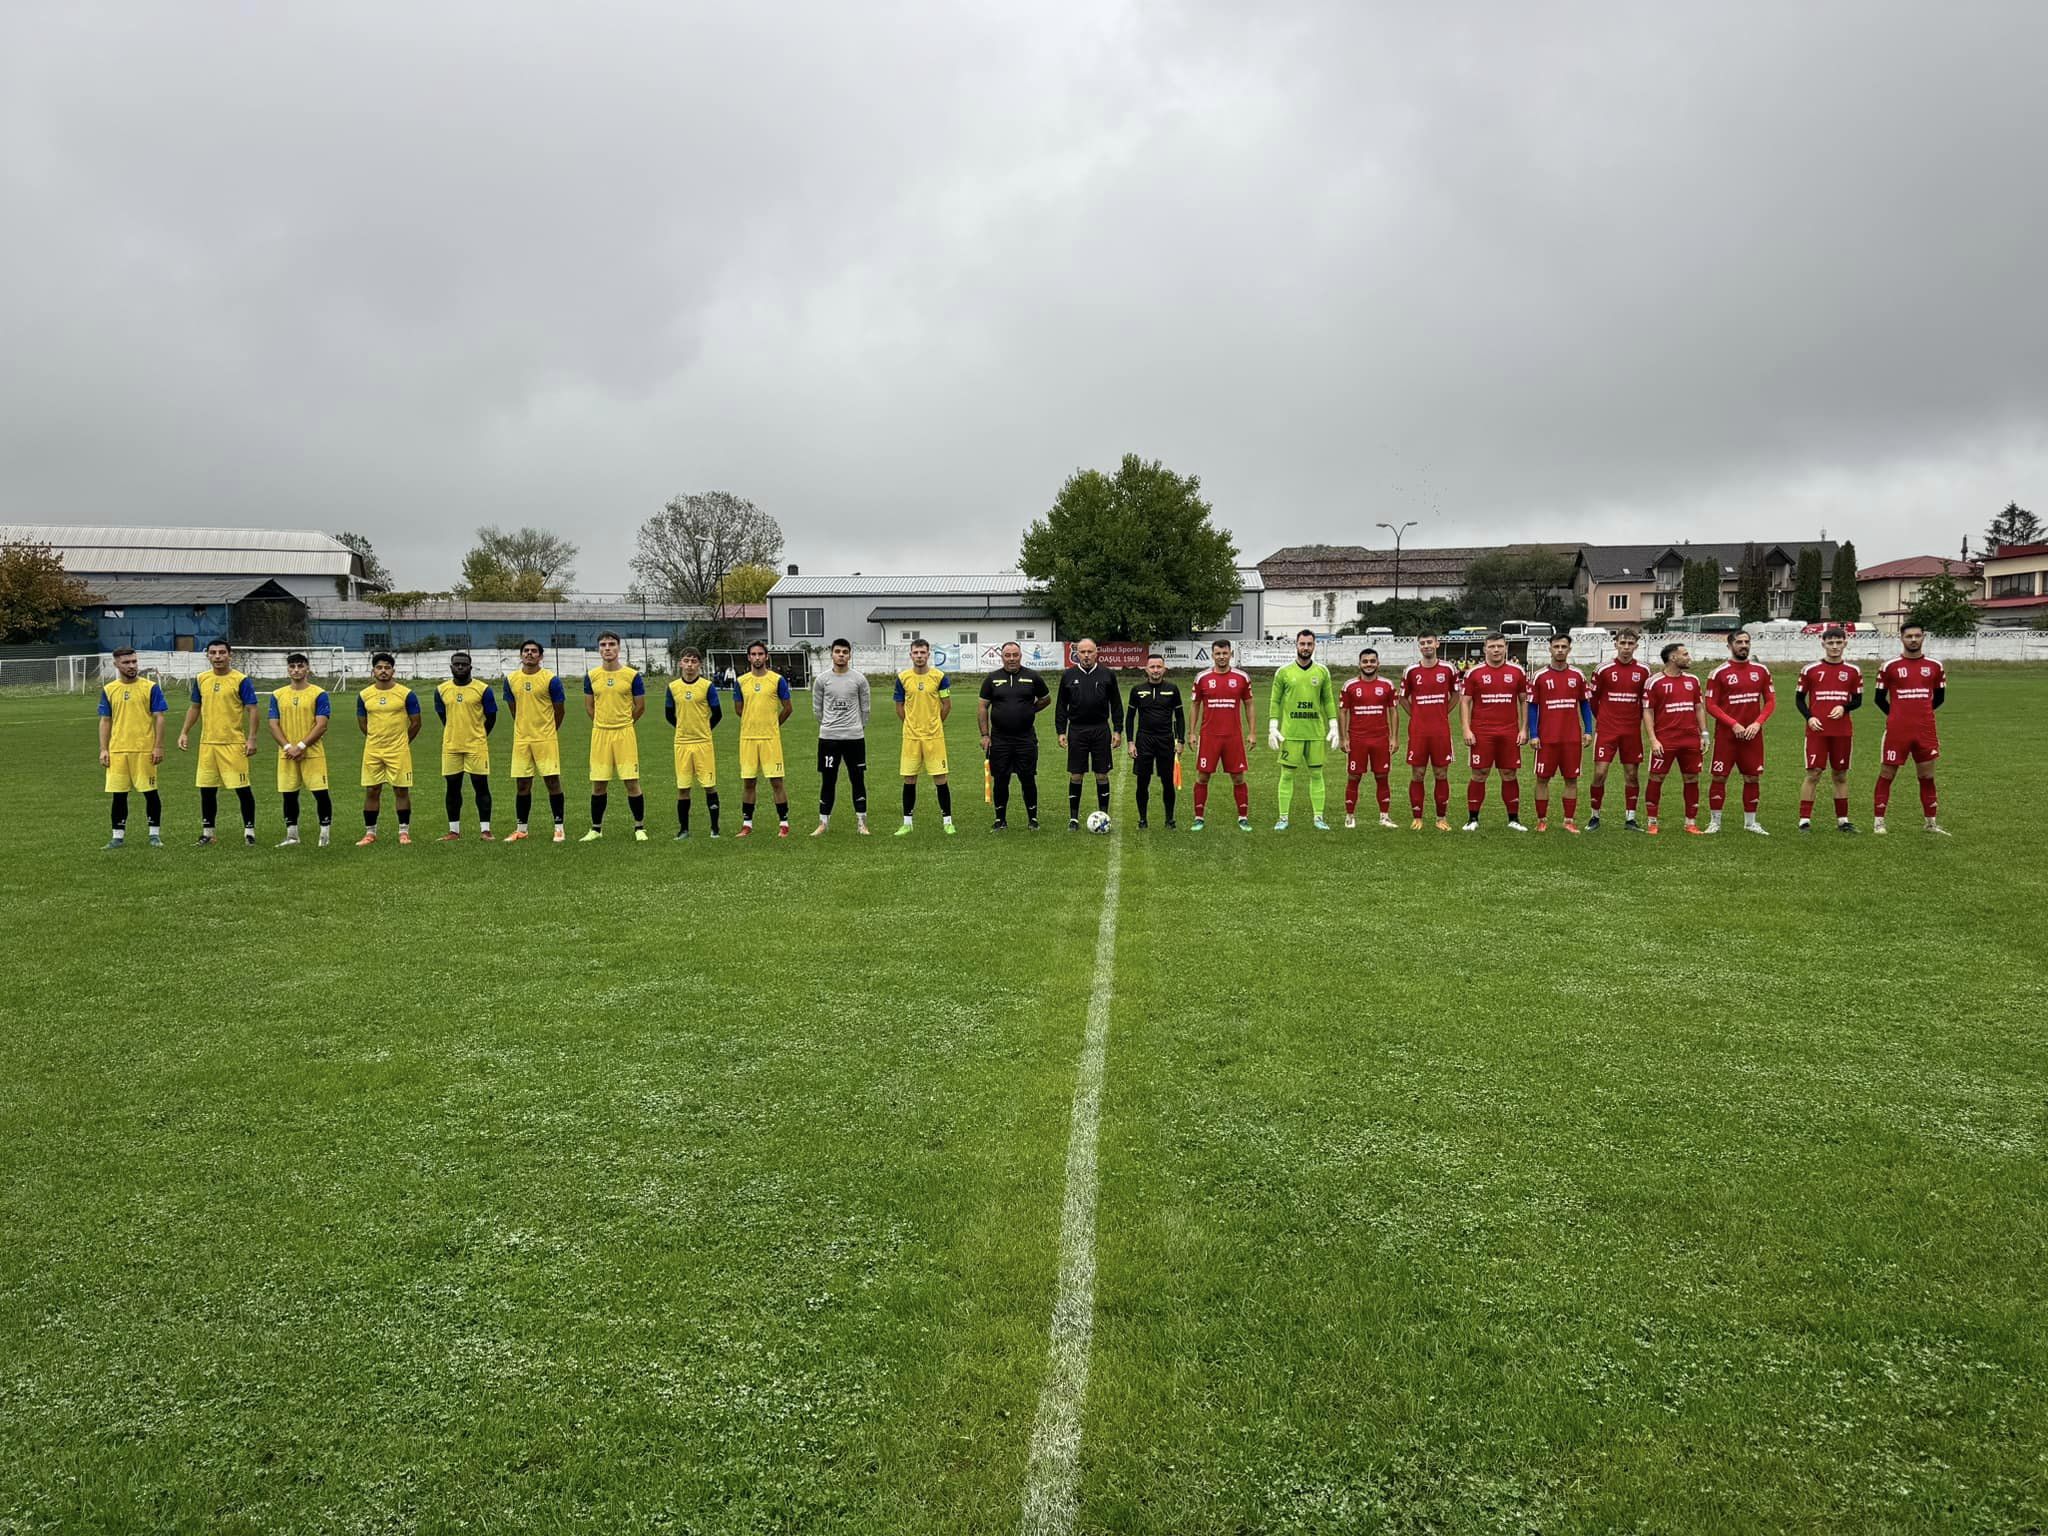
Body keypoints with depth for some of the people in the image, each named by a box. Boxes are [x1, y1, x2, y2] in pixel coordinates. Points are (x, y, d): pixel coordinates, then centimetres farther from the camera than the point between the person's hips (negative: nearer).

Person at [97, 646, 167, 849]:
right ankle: (118, 835, 14)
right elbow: (105, 721, 10)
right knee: (118, 794, 6)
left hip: (144, 749, -3)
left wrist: (158, 747, -8)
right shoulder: (109, 690, 8)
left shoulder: (150, 687, -1)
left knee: (150, 792, 2)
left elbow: (159, 718, -2)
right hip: (117, 750, 3)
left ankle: (155, 834, 12)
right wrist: (103, 750, 4)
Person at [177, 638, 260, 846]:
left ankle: (249, 831, 7)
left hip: (234, 743, -5)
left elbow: (252, 710, -7)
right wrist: (184, 733, 10)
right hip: (207, 743, 5)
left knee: (242, 789, -3)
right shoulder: (201, 679, 9)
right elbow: (195, 708, 18)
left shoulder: (241, 680, -6)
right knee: (206, 789, 8)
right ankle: (207, 832, 19)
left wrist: (252, 739, -15)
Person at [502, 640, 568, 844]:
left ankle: (559, 827, 4)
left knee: (552, 781, -3)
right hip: (521, 739, 4)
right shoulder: (511, 679, 6)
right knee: (522, 785, 6)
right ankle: (521, 829, 15)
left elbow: (560, 710, 2)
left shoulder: (550, 679, -5)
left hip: (546, 738, -3)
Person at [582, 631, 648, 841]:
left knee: (631, 782, -3)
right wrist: (604, 724, 12)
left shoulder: (632, 675, -3)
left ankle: (639, 828, 8)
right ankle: (596, 829, 17)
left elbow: (640, 707, 4)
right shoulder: (591, 676, 5)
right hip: (599, 734, 2)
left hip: (624, 734, -2)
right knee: (598, 784, 6)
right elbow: (588, 706, 16)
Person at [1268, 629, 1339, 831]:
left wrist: (1333, 727, 3)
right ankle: (1283, 818, 6)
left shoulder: (1322, 672, 7)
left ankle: (1318, 817, 11)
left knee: (1316, 774, 5)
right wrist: (1273, 727, -5)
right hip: (1290, 733, -2)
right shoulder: (1283, 672, 2)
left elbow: (1329, 701, 10)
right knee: (1287, 775, 0)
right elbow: (1275, 701, 3)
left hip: (1316, 733, 2)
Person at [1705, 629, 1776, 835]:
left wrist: (1757, 723, -7)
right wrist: (1733, 724, -15)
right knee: (1720, 777, -1)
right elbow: (1711, 705, -6)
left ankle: (1750, 822, 16)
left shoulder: (1761, 670, 7)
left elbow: (1770, 701, 8)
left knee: (1752, 777, 6)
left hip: (1752, 733, 3)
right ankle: (1715, 821, 7)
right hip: (1726, 734, -3)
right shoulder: (1719, 673, -4)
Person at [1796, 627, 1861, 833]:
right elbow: (1799, 699, 5)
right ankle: (1804, 820, -2)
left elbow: (1857, 700, 10)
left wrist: (1844, 708, -11)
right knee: (1813, 774, -5)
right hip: (1817, 729, -2)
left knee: (1840, 775, 8)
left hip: (1843, 731, 2)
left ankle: (1842, 820, 16)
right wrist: (1809, 717, -11)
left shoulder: (1853, 671, 7)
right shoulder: (1810, 670, 2)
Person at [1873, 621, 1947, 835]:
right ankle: (1878, 820, 8)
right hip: (1897, 730, -2)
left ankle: (1931, 822, 16)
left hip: (1926, 730, 3)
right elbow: (1880, 698, 6)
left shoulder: (1934, 666, 6)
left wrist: (1921, 712, 14)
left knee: (1927, 775, 8)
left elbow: (1939, 697, 17)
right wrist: (1896, 715, 8)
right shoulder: (1889, 666, -1)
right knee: (1887, 773, 2)